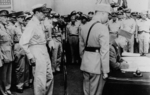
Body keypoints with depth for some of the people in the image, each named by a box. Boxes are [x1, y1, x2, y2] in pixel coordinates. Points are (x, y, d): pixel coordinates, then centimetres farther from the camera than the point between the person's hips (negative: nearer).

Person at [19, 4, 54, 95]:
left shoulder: (41, 23, 9)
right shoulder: (32, 24, -16)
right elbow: (23, 42, -22)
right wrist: (31, 56, -19)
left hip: (44, 50, 9)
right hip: (37, 51, -9)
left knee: (49, 76, 17)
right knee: (40, 78, -1)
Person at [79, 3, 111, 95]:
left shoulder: (84, 26, 5)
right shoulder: (103, 28, -16)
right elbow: (104, 51, -18)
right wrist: (105, 70, -12)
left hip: (85, 64, 7)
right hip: (97, 65, -7)